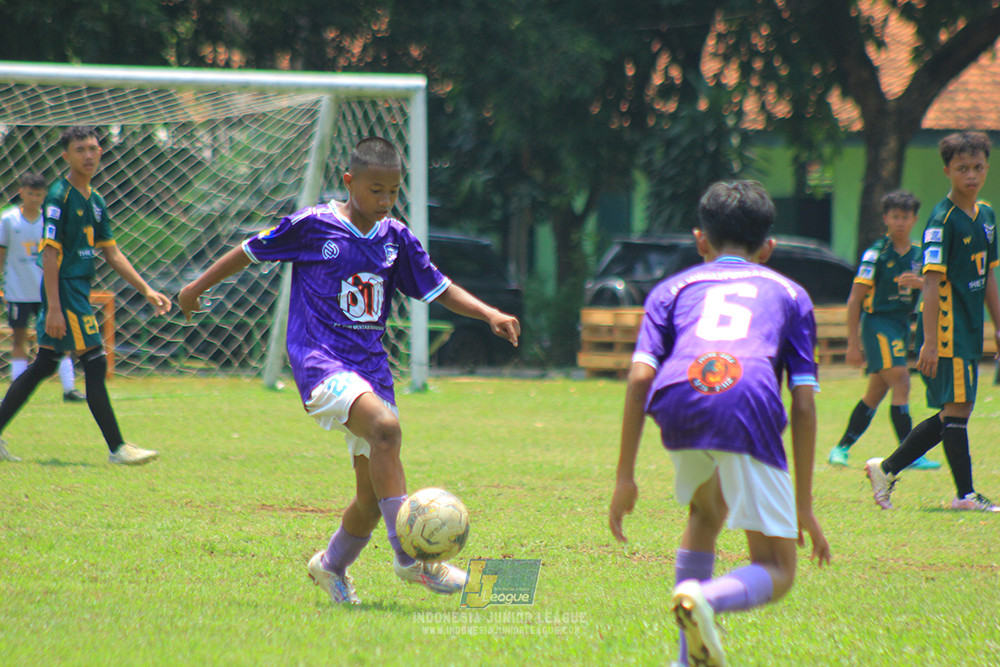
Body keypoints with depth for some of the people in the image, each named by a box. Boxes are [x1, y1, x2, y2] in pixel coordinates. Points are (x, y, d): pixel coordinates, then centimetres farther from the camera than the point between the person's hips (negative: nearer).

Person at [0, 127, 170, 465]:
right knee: (95, 364, -9)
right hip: (63, 289, -9)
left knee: (43, 365, 11)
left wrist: (147, 291, 16)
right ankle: (117, 449, -6)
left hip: (80, 291, 9)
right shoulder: (59, 196, -11)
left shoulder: (95, 201, 15)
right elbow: (50, 253, -16)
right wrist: (54, 307, -21)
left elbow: (112, 253, 20)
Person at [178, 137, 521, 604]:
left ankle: (332, 566, 32)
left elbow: (439, 289, 14)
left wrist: (489, 314, -2)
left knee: (372, 497, 3)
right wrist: (198, 286, 18)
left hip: (370, 367, 6)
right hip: (320, 361, -6)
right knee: (385, 426, -33)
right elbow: (252, 251, 9)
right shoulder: (312, 226, -4)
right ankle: (411, 557, -32)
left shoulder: (395, 238, 9)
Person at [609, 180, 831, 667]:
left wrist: (625, 476, 15)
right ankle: (705, 600, -25)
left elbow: (640, 376, 14)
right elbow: (803, 403, 21)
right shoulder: (789, 293, 31)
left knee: (707, 514, 34)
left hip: (678, 406, 2)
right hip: (750, 406, -2)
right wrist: (803, 504, 24)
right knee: (776, 571, 7)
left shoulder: (674, 288, 31)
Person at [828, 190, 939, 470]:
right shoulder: (876, 253, -9)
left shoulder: (919, 254, 9)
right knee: (900, 381, -17)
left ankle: (841, 448, 22)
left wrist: (919, 282, -20)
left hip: (902, 325, 7)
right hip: (877, 322, -7)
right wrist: (853, 342, -11)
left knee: (877, 392, 11)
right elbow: (855, 299, -8)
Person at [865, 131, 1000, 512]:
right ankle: (965, 494, 1)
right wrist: (930, 341, -22)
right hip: (946, 328, -9)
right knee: (957, 408, -6)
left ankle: (886, 469, 20)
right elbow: (932, 282, -17)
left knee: (952, 414, 11)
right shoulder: (943, 220, -13)